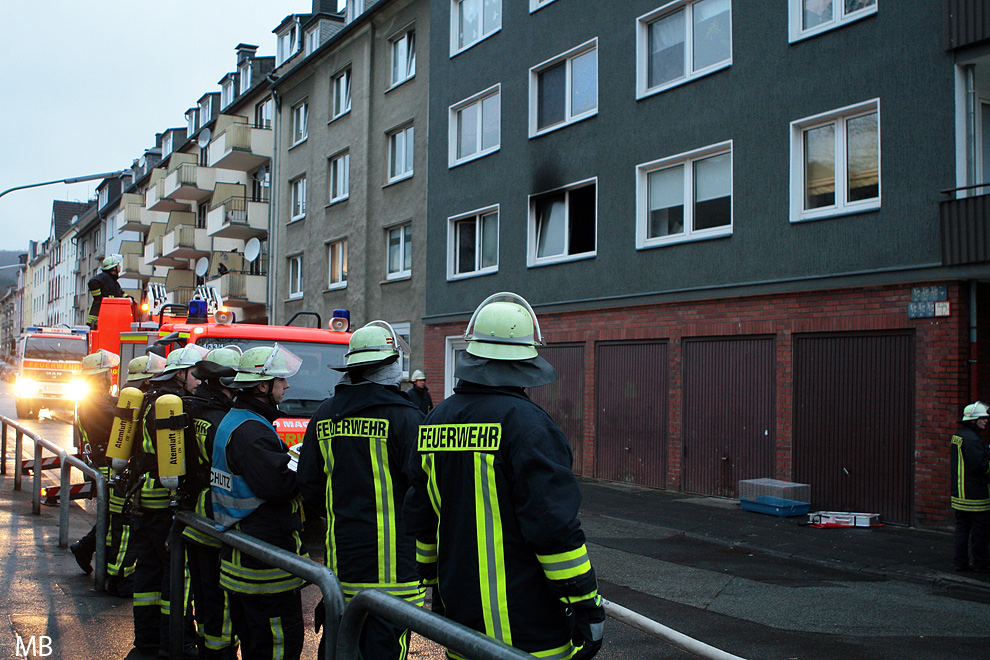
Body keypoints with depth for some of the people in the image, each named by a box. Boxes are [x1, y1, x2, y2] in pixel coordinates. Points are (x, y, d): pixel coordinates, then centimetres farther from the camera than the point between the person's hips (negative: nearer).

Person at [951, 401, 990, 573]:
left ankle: (960, 561, 17)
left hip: (959, 492, 10)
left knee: (962, 527, 13)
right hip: (975, 493, -9)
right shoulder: (971, 439, -19)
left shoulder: (957, 435, 12)